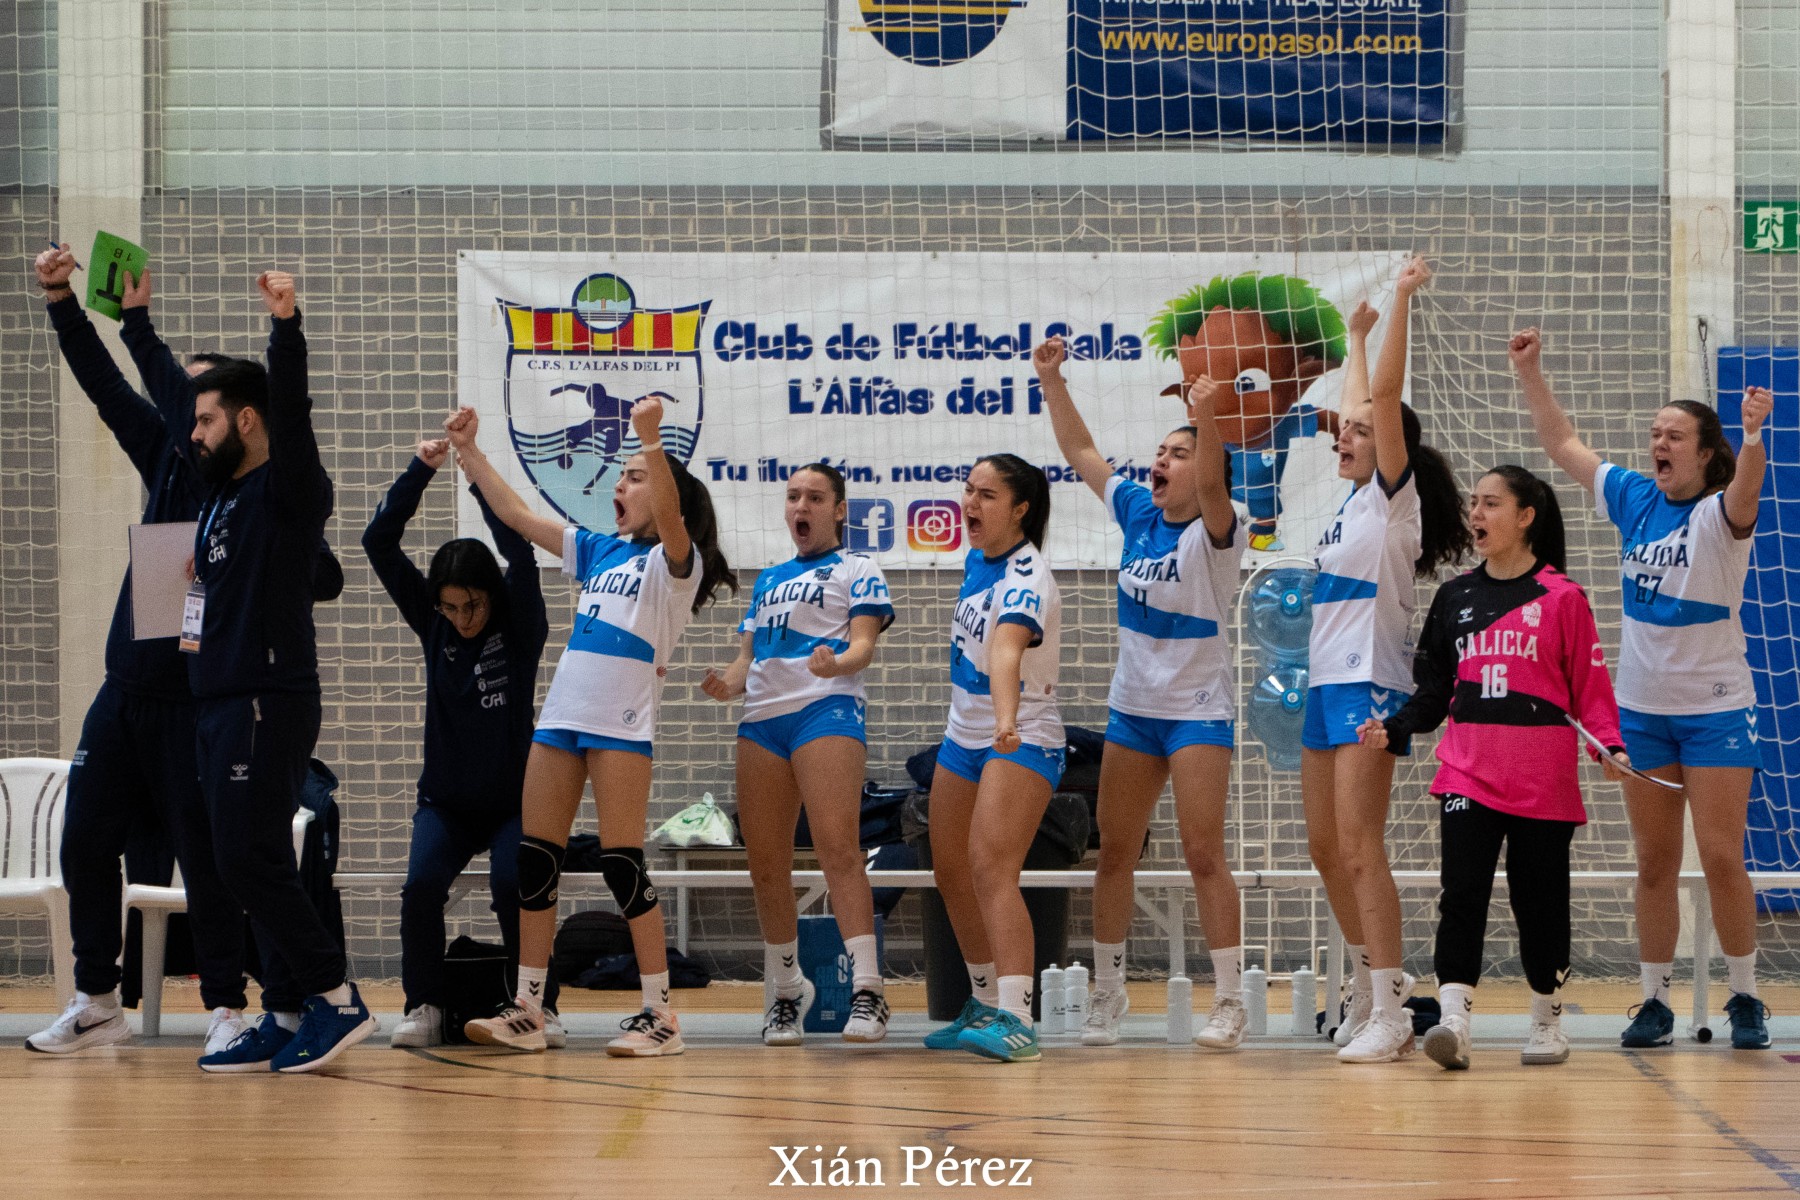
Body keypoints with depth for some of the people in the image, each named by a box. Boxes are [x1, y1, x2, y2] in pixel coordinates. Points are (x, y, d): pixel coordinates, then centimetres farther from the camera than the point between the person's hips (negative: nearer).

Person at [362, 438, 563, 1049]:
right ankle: (424, 1006, -9)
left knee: (514, 884, -26)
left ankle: (540, 1006, -12)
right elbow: (379, 542, -6)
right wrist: (420, 469, -15)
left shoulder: (520, 629, -6)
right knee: (421, 886, -22)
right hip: (445, 802, 2)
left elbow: (520, 552, -22)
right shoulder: (432, 625, 1)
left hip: (512, 801, -2)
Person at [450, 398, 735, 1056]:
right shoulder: (598, 551, 19)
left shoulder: (674, 561, -1)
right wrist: (469, 451, 13)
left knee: (622, 864, -9)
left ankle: (659, 1015, -3)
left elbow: (669, 518, -23)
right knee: (534, 859, 4)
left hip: (622, 724, -7)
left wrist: (650, 439, -37)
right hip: (560, 717, 7)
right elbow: (517, 514, 20)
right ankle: (527, 1011, 9)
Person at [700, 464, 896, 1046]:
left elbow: (863, 643, -4)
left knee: (837, 847, -18)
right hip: (762, 716, 6)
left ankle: (867, 991, -23)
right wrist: (730, 681, 3)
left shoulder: (856, 570, 10)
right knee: (765, 862, 3)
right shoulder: (768, 579, 27)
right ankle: (786, 991, 14)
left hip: (826, 710, -6)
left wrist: (837, 663, -27)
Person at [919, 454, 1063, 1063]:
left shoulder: (1026, 578, -23)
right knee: (951, 873, 13)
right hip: (963, 737, 9)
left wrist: (1006, 720, -58)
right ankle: (985, 1006, 29)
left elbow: (1007, 647, -43)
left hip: (1022, 740, -9)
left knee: (991, 869, -23)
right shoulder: (976, 560, 4)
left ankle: (1016, 1022, -29)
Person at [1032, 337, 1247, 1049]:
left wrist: (1208, 422, -52)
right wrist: (1052, 380, -2)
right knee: (1114, 853, 8)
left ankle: (1230, 1000, -3)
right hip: (1131, 708, 6)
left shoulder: (1213, 534, -13)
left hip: (1198, 712, -6)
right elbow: (1080, 450, 9)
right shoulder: (1136, 513, 4)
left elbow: (1211, 490, -35)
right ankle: (1106, 994, 17)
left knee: (1203, 855, -9)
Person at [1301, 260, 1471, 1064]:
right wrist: (1357, 334, 39)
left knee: (1359, 848, -14)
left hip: (1369, 686, -9)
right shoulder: (1355, 500, 15)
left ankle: (1388, 1017, -15)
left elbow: (1385, 399, -16)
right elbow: (1359, 408, 30)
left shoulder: (1394, 495, -5)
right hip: (1327, 685, 9)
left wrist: (1402, 303, -17)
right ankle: (1369, 988, 23)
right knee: (1326, 848, 11)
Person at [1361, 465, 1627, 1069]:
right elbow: (1434, 690, 15)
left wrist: (1610, 746, -13)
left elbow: (1591, 686, 1)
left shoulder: (1561, 598, 0)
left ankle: (1547, 1021, 22)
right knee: (1462, 894, -12)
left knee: (1539, 901, 6)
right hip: (1468, 774, 2)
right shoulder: (1454, 597, 11)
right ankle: (1453, 1021, -20)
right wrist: (1394, 729, 0)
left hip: (1543, 783, -2)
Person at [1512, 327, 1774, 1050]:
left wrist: (1754, 437, -53)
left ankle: (1744, 998, 5)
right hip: (1640, 710, 5)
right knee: (1654, 865, 7)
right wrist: (1530, 373, 3)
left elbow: (1745, 489, -34)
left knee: (1722, 859, -6)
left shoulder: (1718, 515, -10)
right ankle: (1655, 1002, 12)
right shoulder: (1632, 499, 5)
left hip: (1716, 708, -5)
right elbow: (1563, 444, 11)